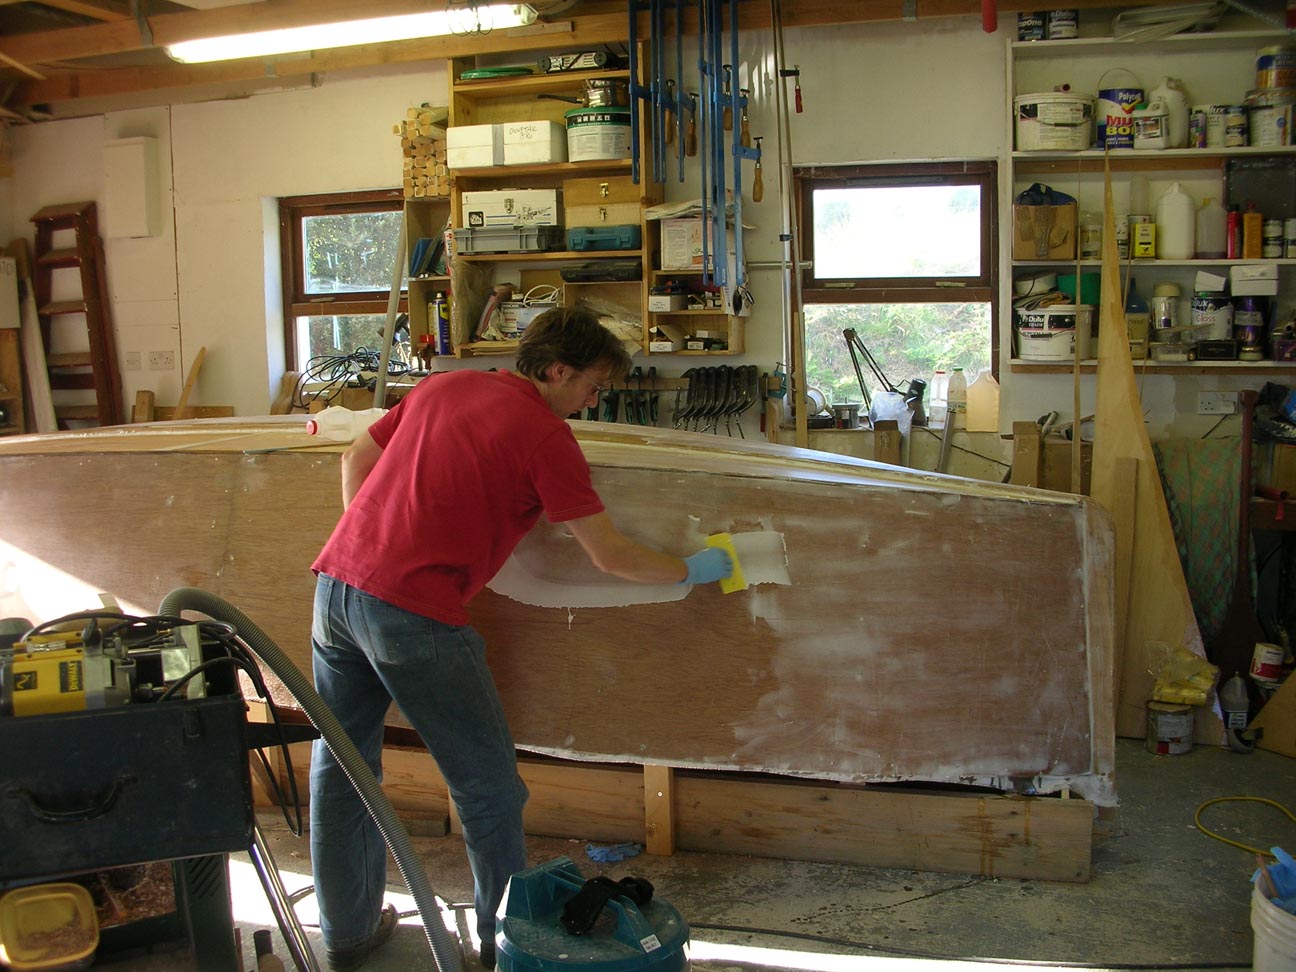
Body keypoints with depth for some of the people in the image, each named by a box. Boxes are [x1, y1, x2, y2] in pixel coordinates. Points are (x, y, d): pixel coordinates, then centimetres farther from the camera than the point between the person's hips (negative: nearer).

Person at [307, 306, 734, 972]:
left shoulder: (443, 386, 15)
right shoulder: (546, 436, -5)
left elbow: (357, 459, 23)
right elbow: (611, 557, -3)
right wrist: (692, 571, 12)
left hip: (336, 581, 8)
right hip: (412, 615, -8)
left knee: (341, 767, 20)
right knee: (487, 785, 9)